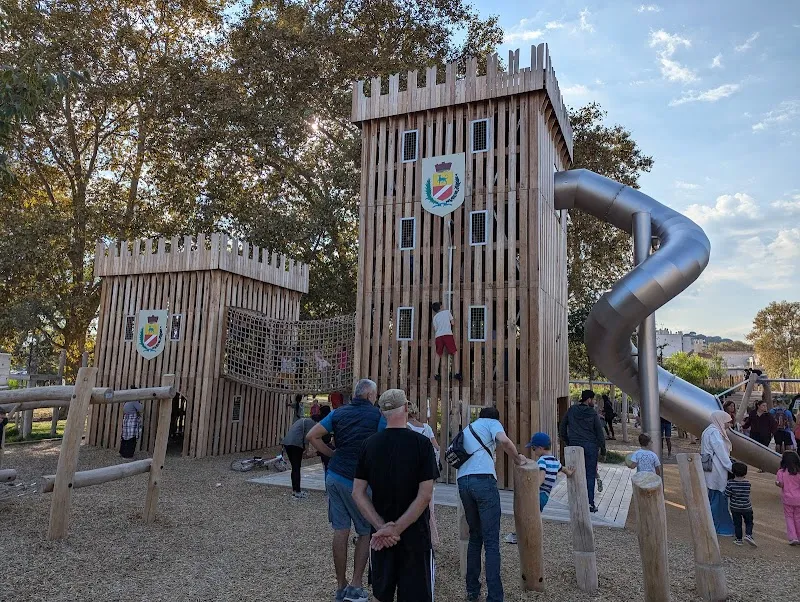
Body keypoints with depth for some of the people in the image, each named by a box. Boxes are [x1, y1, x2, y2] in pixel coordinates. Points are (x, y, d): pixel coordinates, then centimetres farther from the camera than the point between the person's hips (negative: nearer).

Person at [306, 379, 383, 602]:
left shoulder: (339, 413, 7)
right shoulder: (377, 414, -6)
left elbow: (312, 436, 5)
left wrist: (333, 454, 11)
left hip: (335, 475, 5)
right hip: (358, 480, -4)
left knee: (341, 531, 11)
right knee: (366, 533, 11)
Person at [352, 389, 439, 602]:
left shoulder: (369, 444, -3)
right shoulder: (421, 443, -13)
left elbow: (358, 493, -4)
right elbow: (425, 495, -17)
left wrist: (382, 527, -9)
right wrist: (396, 529, -14)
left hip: (381, 535, 4)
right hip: (414, 535, -3)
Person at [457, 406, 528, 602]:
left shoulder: (467, 429, 32)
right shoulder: (492, 423, 13)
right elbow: (504, 440, -8)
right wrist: (517, 458, 7)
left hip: (462, 481, 6)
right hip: (483, 479, -6)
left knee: (475, 536, 18)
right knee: (491, 541, -3)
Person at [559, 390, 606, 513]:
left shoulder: (571, 411, 5)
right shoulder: (593, 413, -5)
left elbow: (562, 428, 10)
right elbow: (599, 432, -3)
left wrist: (567, 442, 18)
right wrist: (603, 449, 4)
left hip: (574, 446, 3)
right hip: (590, 446, -3)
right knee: (590, 475, 3)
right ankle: (590, 503, 4)